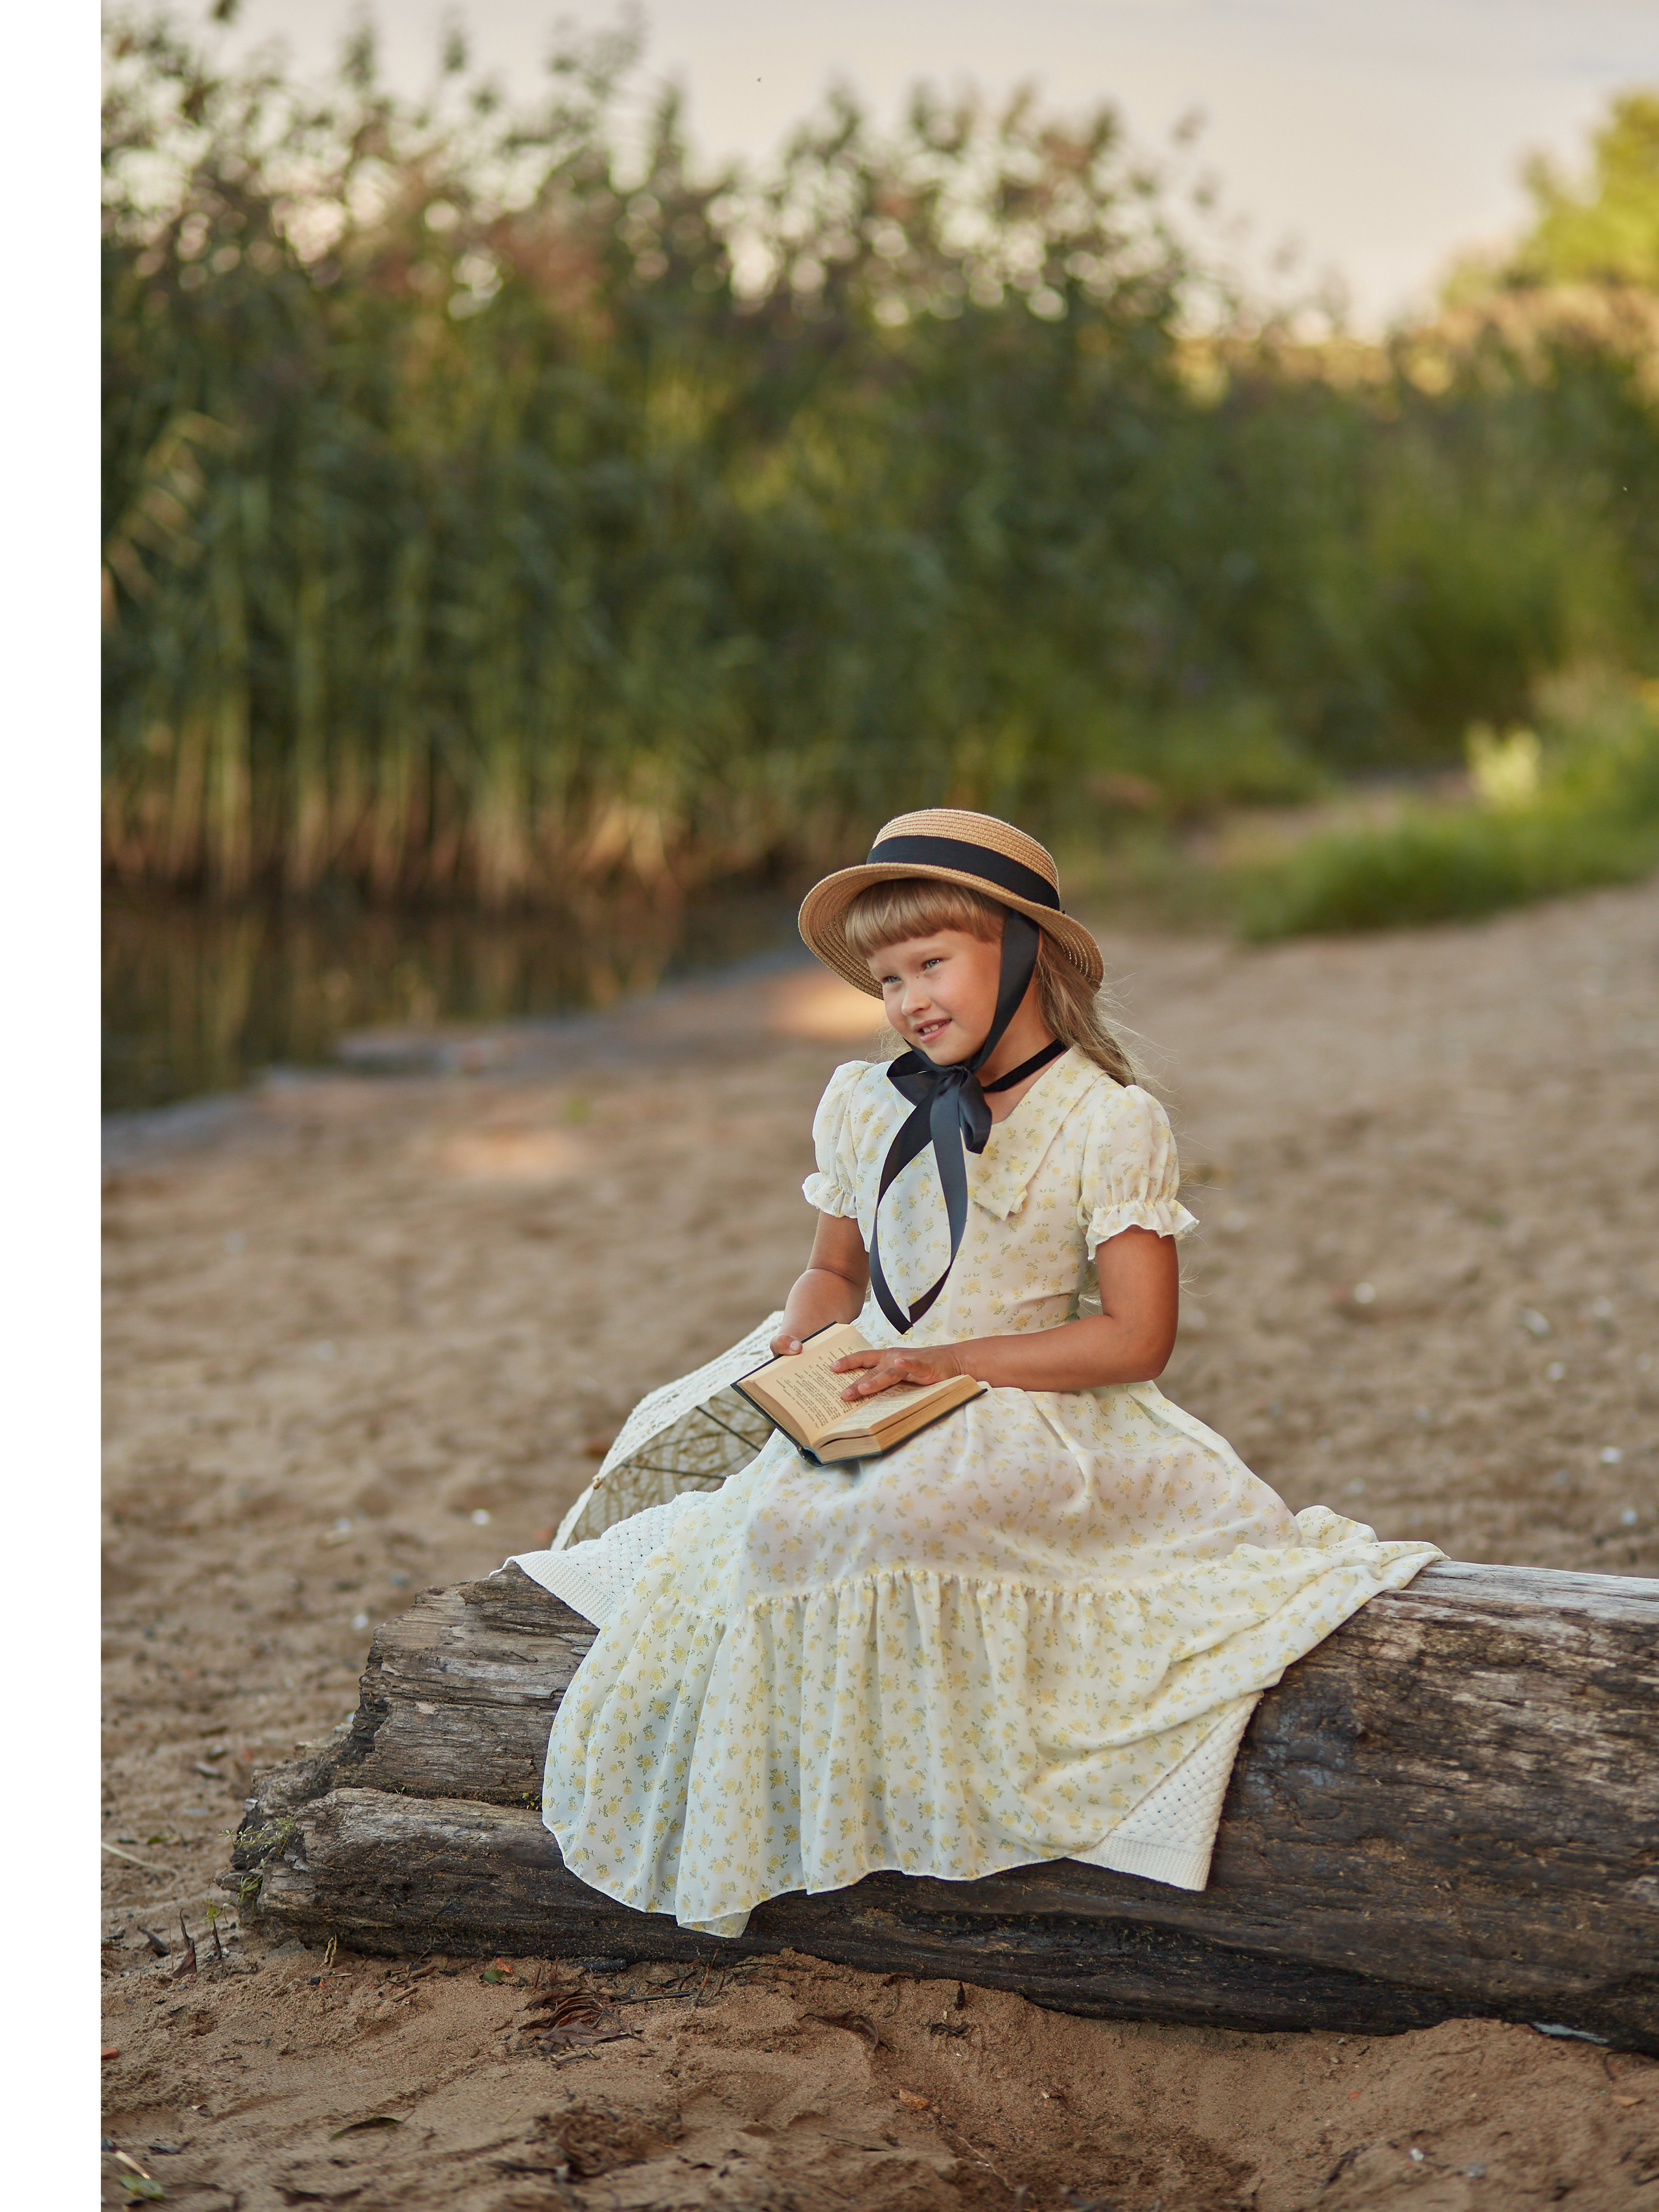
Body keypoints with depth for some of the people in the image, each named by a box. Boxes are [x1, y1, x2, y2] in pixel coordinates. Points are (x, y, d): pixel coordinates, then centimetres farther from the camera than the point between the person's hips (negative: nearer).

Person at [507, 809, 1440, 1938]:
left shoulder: (1109, 1123, -8)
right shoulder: (866, 1104, 9)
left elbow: (1136, 1337, -12)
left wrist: (947, 1362, -18)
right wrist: (804, 1336, -4)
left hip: (1020, 1417, -7)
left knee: (830, 1533, -31)